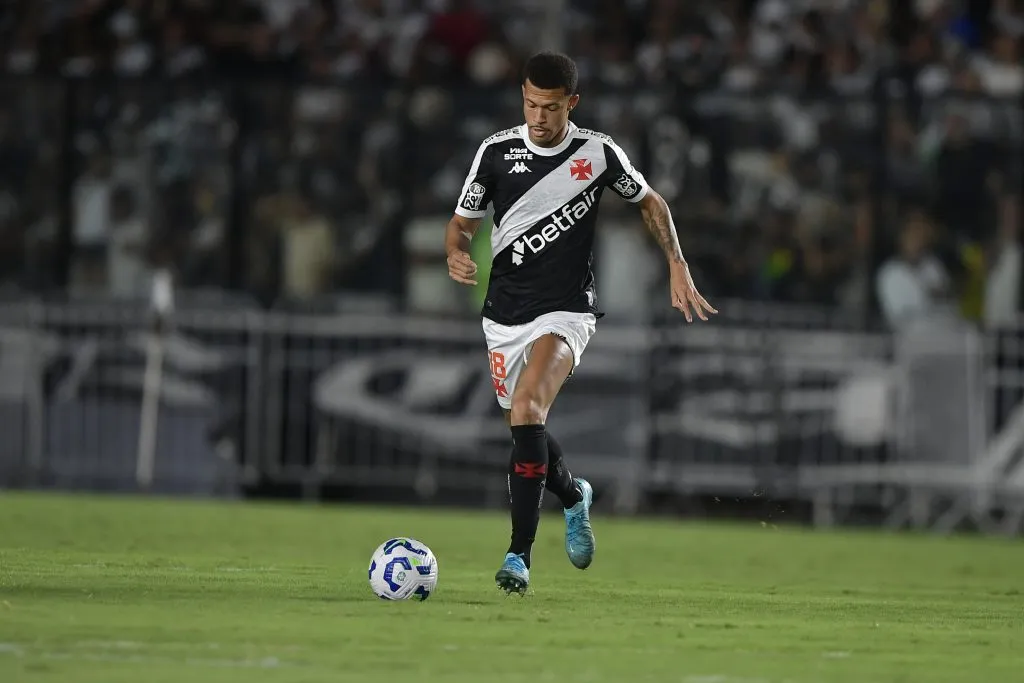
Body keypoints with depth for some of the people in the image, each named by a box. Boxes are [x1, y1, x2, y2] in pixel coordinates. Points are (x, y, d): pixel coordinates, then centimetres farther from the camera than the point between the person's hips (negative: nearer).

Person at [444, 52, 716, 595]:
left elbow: (650, 203, 13)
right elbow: (462, 223, 7)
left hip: (566, 311, -4)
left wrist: (678, 266, 4)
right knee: (525, 428, 12)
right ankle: (573, 497, 48)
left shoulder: (598, 153, -3)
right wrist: (456, 256, -15)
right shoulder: (496, 152, -1)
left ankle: (519, 554, -25)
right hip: (504, 314, 4)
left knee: (527, 411, -25)